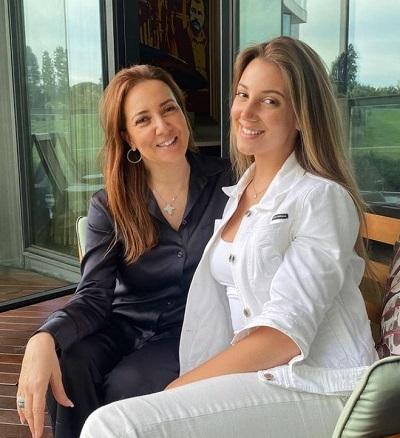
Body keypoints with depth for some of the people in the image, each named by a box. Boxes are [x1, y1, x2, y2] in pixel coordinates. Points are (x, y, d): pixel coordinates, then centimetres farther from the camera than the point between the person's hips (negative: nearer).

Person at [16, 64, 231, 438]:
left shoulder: (226, 182, -5)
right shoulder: (109, 206, -2)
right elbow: (94, 296, -12)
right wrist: (45, 338, -33)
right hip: (125, 326, 2)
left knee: (123, 387, -29)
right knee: (66, 369, -28)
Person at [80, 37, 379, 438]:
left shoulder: (322, 198, -9)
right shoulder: (238, 193, 14)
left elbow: (285, 335, -16)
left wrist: (175, 388, -12)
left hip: (318, 388, -6)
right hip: (256, 373, 6)